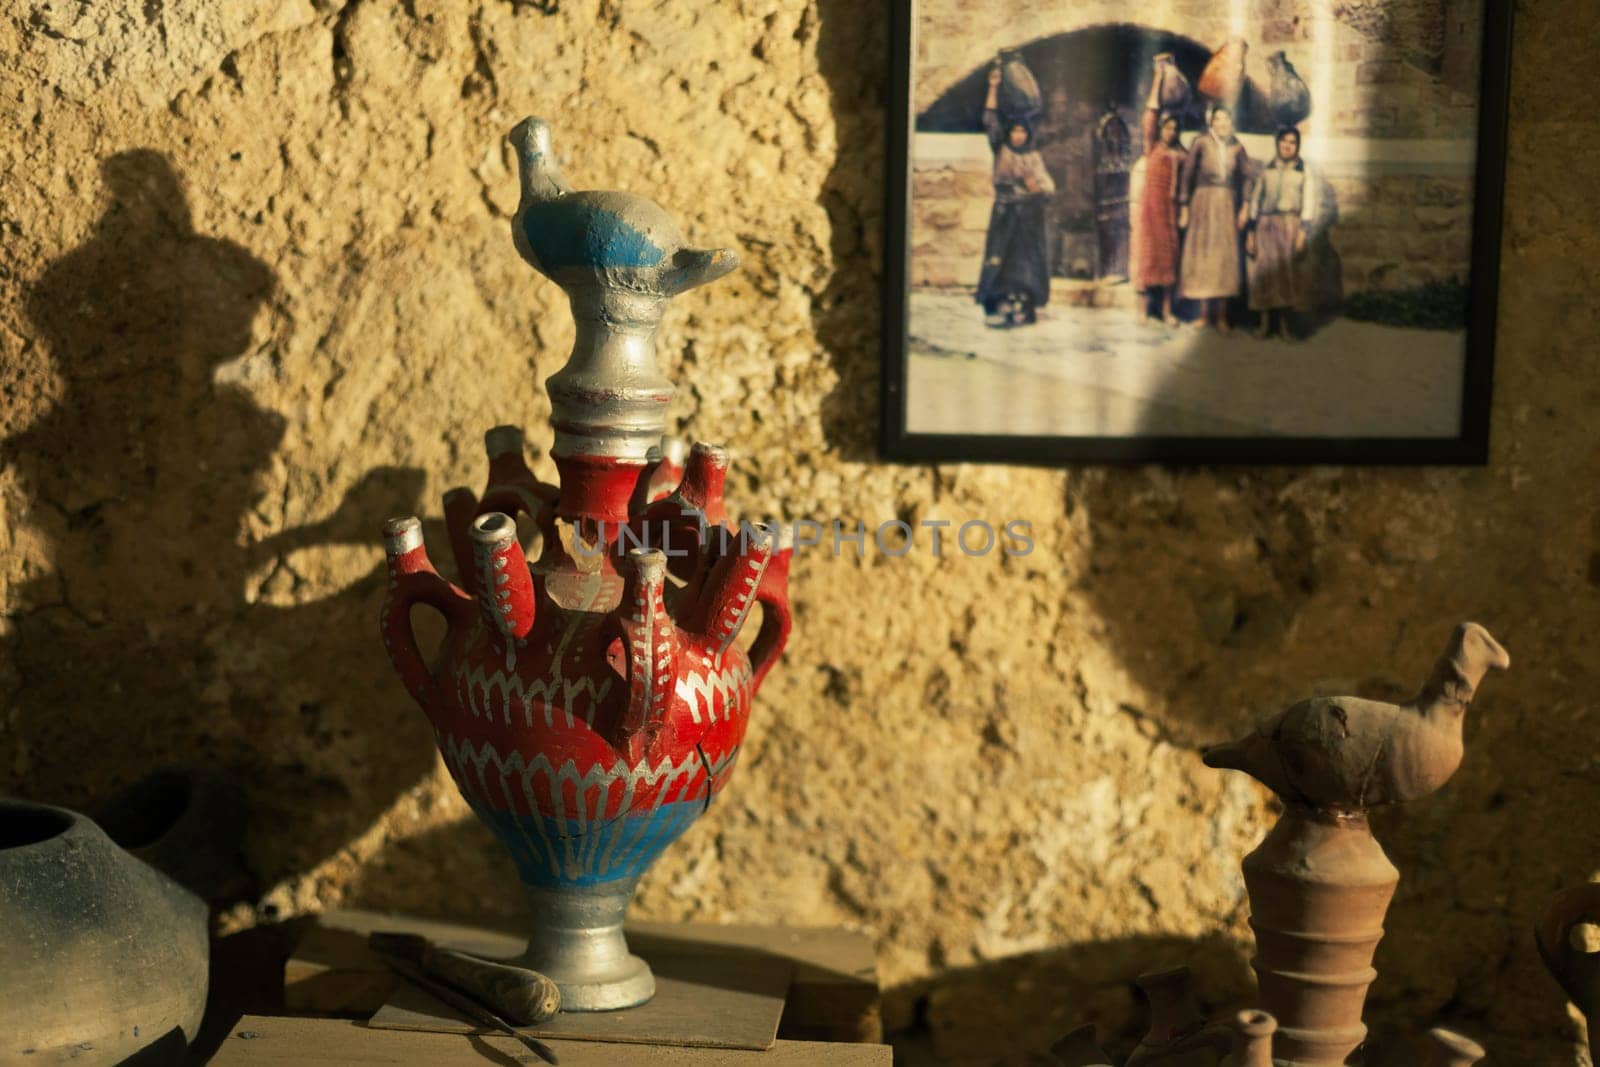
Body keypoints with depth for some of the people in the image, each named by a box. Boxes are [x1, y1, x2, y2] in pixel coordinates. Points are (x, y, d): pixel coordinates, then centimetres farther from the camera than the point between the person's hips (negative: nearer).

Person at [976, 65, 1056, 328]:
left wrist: (1037, 186, -12)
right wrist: (993, 88, -6)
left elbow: (1048, 186, 11)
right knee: (1001, 259, -9)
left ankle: (1024, 308, -2)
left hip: (1029, 217, 1)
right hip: (1004, 213, -1)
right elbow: (990, 121, 0)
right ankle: (999, 308, -10)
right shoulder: (1001, 151, 7)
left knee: (1027, 261, -3)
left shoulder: (1034, 158, 11)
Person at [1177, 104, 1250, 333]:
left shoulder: (1236, 147, 7)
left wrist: (1243, 208, 0)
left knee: (1225, 255, 1)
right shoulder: (1201, 143, -2)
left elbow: (1245, 179, 8)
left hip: (1227, 204, 2)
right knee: (1201, 253, 1)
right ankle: (1205, 314, 6)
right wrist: (1184, 207, -4)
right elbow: (1187, 175, -2)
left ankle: (1222, 316, 3)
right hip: (1203, 201, -2)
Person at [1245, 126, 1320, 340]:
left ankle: (1284, 325, 1)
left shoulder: (1304, 171, 6)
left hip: (1290, 225, -2)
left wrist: (1303, 233, -11)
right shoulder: (1267, 170, 12)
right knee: (1264, 272, -2)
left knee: (1289, 273, -4)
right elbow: (1256, 200, 12)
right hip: (1266, 225, 2)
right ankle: (1265, 324, 4)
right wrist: (1251, 232, 6)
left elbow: (1309, 203, -1)